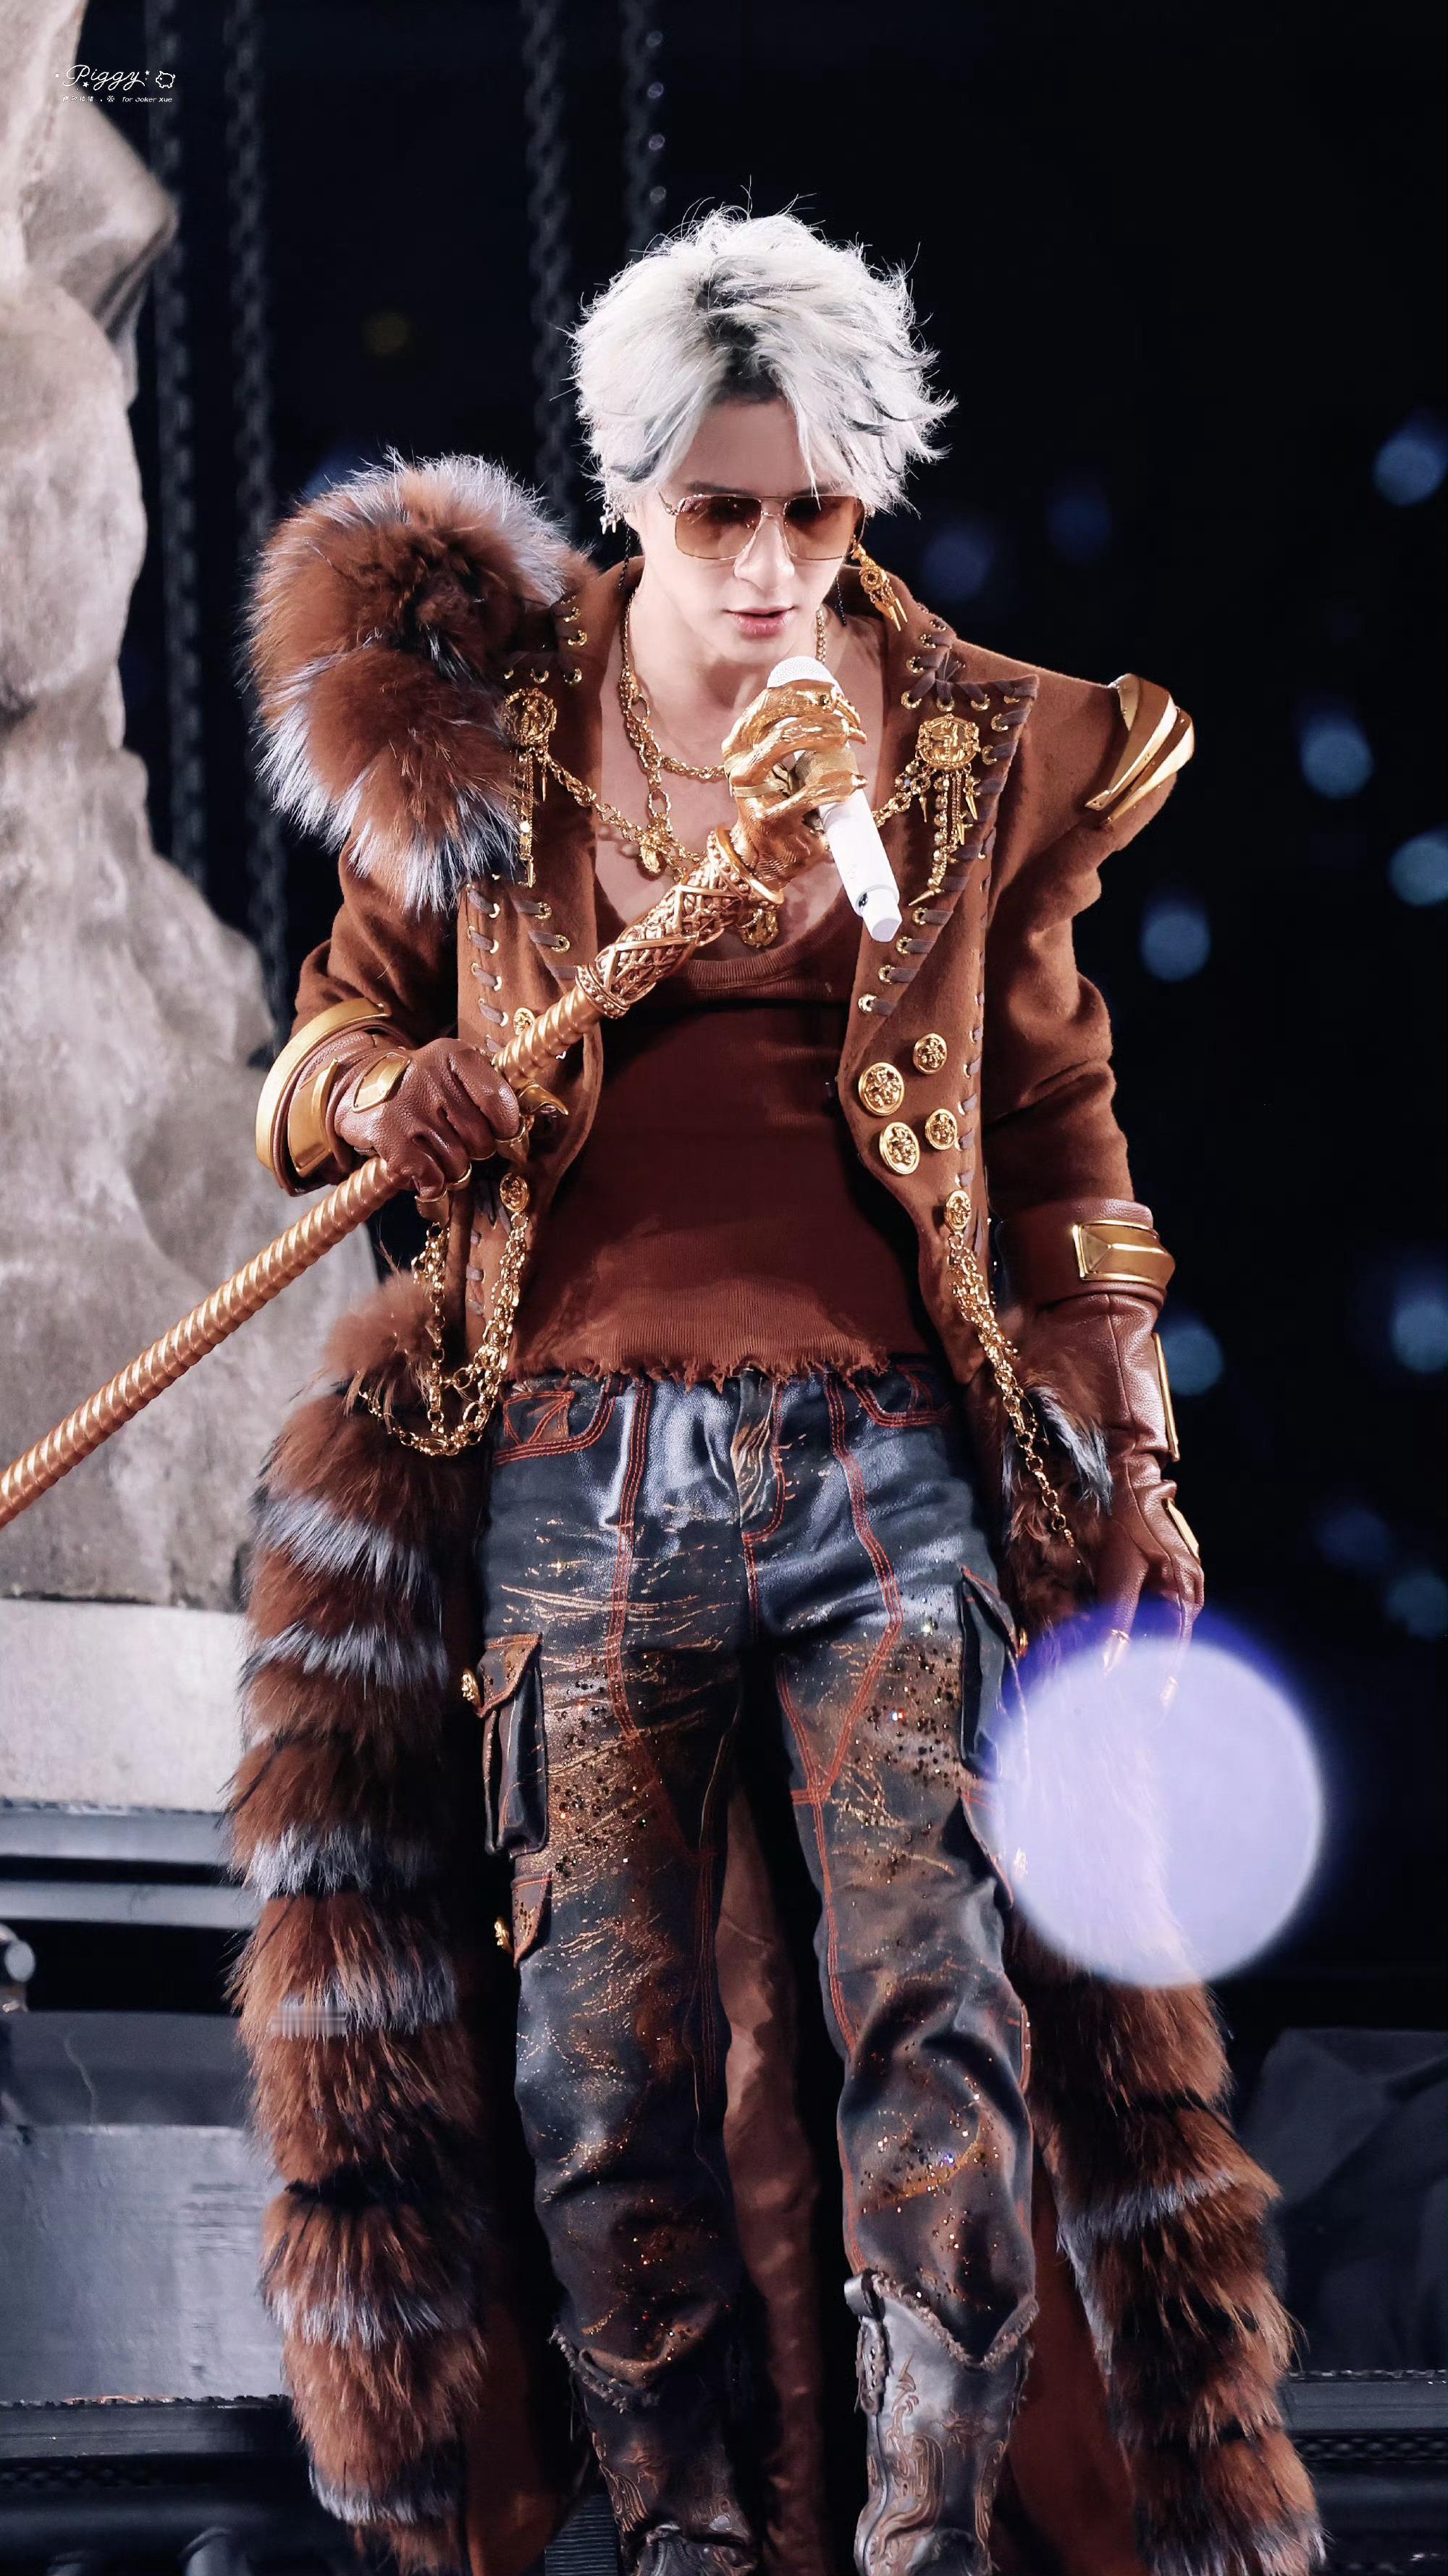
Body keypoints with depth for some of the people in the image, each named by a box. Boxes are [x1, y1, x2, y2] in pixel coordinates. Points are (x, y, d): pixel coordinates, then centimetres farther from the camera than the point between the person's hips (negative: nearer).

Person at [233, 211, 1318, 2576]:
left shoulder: (971, 756, 9)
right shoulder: (476, 732, 9)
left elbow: (1059, 1120, 15)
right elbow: (337, 1024, 20)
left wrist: (1118, 1462, 10)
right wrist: (377, 1090, -5)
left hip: (887, 1463, -1)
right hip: (581, 1464, 1)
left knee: (936, 1992, -15)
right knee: (608, 2050, -4)